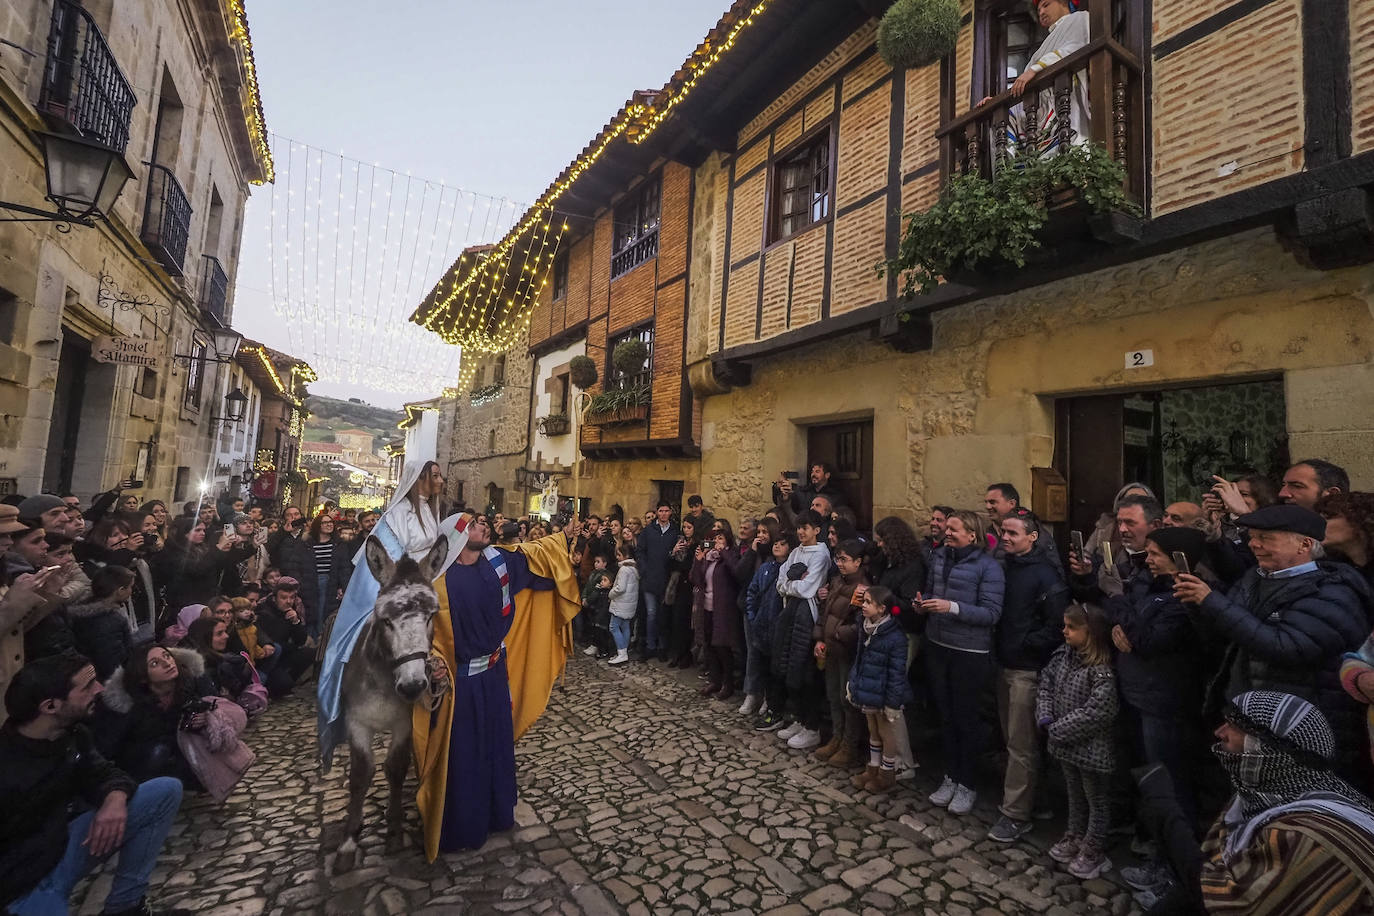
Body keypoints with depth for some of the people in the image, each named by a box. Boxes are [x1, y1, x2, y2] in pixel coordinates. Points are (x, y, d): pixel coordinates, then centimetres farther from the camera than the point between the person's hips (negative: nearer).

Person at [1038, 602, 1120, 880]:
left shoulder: (1101, 671, -27)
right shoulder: (1064, 654, -4)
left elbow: (1096, 713, -28)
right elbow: (1045, 683, 4)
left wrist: (1059, 730, -21)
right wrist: (1046, 718, -8)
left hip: (1091, 748, -7)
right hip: (1066, 743, 7)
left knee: (1096, 800, 16)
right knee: (1074, 794, 26)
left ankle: (1093, 852, 32)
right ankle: (1074, 838, 44)